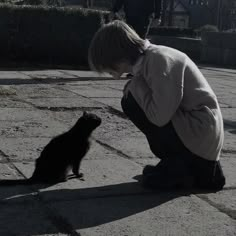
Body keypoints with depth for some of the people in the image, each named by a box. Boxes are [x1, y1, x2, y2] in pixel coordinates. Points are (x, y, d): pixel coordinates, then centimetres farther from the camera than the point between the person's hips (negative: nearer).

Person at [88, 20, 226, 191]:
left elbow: (160, 116, -23)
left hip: (199, 134, -9)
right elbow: (161, 110, 12)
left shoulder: (159, 58, -17)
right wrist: (135, 87, -3)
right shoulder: (148, 58, 10)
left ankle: (178, 167, 2)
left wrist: (135, 85, -10)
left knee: (132, 103, -8)